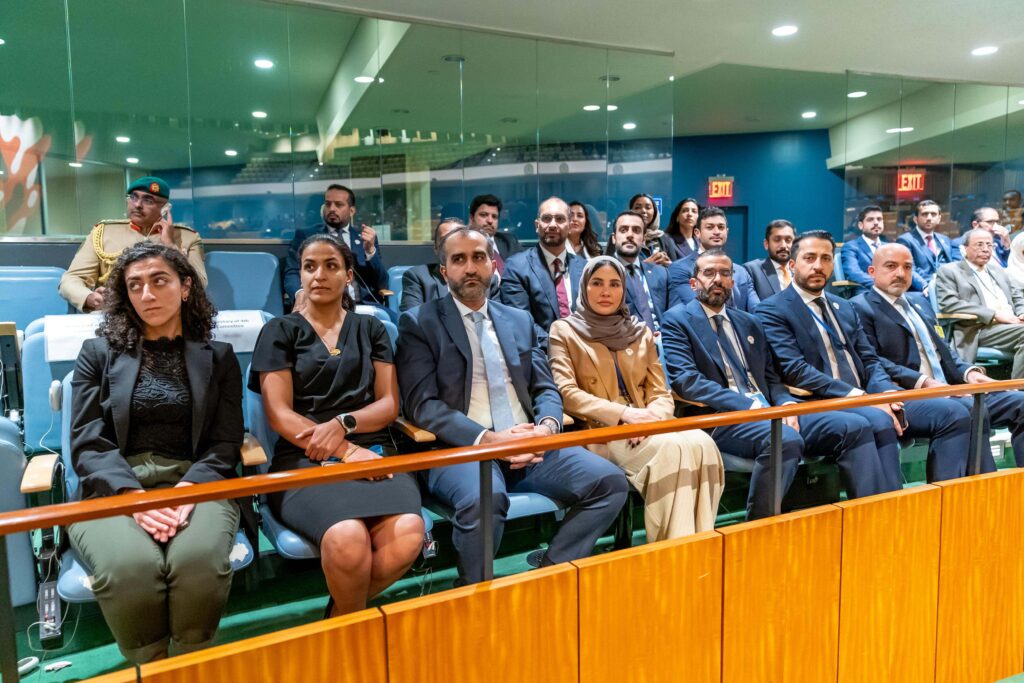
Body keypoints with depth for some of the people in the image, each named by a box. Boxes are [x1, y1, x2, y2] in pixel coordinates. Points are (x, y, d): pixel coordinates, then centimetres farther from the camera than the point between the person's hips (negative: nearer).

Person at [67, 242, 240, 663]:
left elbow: (225, 445, 6)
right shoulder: (98, 352, 15)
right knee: (128, 566, -34)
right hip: (113, 490, 0)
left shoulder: (218, 357, 15)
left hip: (195, 483, 0)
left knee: (198, 560, -34)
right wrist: (133, 495, -16)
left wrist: (189, 491, -15)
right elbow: (88, 444, 4)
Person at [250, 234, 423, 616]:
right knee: (347, 538, -36)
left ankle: (340, 617, -3)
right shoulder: (280, 331, 12)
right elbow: (279, 415, 1)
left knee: (408, 534, -32)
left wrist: (343, 424, -10)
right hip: (304, 459, -2)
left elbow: (389, 403, 12)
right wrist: (347, 451, -13)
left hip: (372, 451, 2)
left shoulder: (370, 329, 20)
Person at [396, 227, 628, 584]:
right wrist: (487, 438, -19)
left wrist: (546, 427, -10)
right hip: (460, 447, -4)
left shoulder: (520, 320, 19)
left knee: (610, 481, -17)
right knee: (483, 499, -37)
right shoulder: (420, 322, 5)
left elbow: (546, 389, 15)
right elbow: (422, 404, -6)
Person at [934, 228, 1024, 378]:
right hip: (979, 329, -7)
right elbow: (949, 303, -10)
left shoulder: (997, 270, 28)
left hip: (1012, 324, 7)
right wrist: (994, 314, -17)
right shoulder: (949, 271, 5)